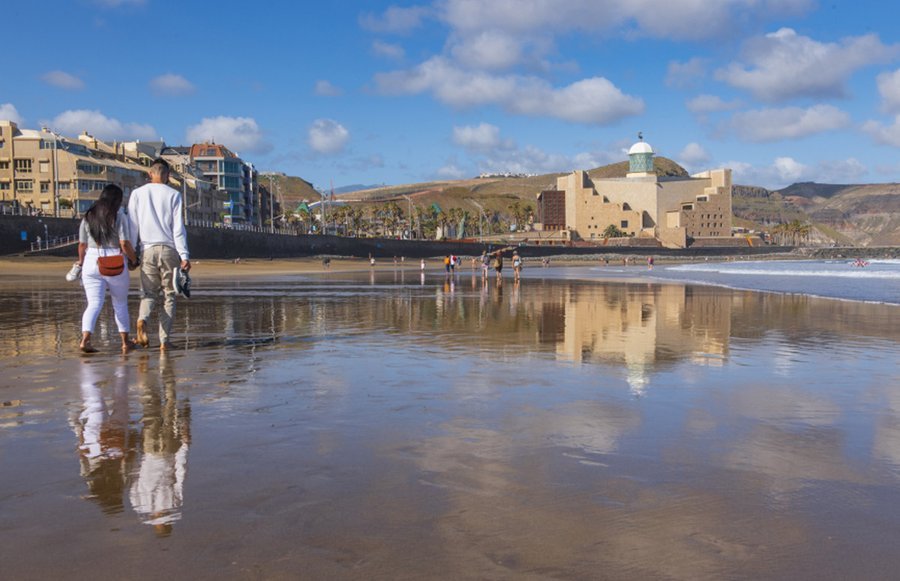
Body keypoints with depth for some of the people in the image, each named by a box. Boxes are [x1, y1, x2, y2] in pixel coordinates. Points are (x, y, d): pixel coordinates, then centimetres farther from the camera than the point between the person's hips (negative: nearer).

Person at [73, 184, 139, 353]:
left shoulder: (88, 217, 7)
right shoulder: (119, 216, -6)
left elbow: (82, 245, 10)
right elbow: (125, 244, -12)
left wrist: (80, 263, 25)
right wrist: (134, 260, 4)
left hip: (91, 263, 3)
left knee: (94, 304, 2)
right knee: (120, 304, 13)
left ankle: (85, 338, -18)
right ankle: (125, 342, 19)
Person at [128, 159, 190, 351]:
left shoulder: (137, 193, 9)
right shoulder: (174, 195, 2)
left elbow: (132, 227, 6)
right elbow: (178, 228, -3)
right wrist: (184, 256, -5)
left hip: (147, 249, 2)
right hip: (169, 249, -2)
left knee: (148, 293, 10)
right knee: (169, 295, 6)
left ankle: (142, 319, -23)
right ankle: (164, 340, 1)